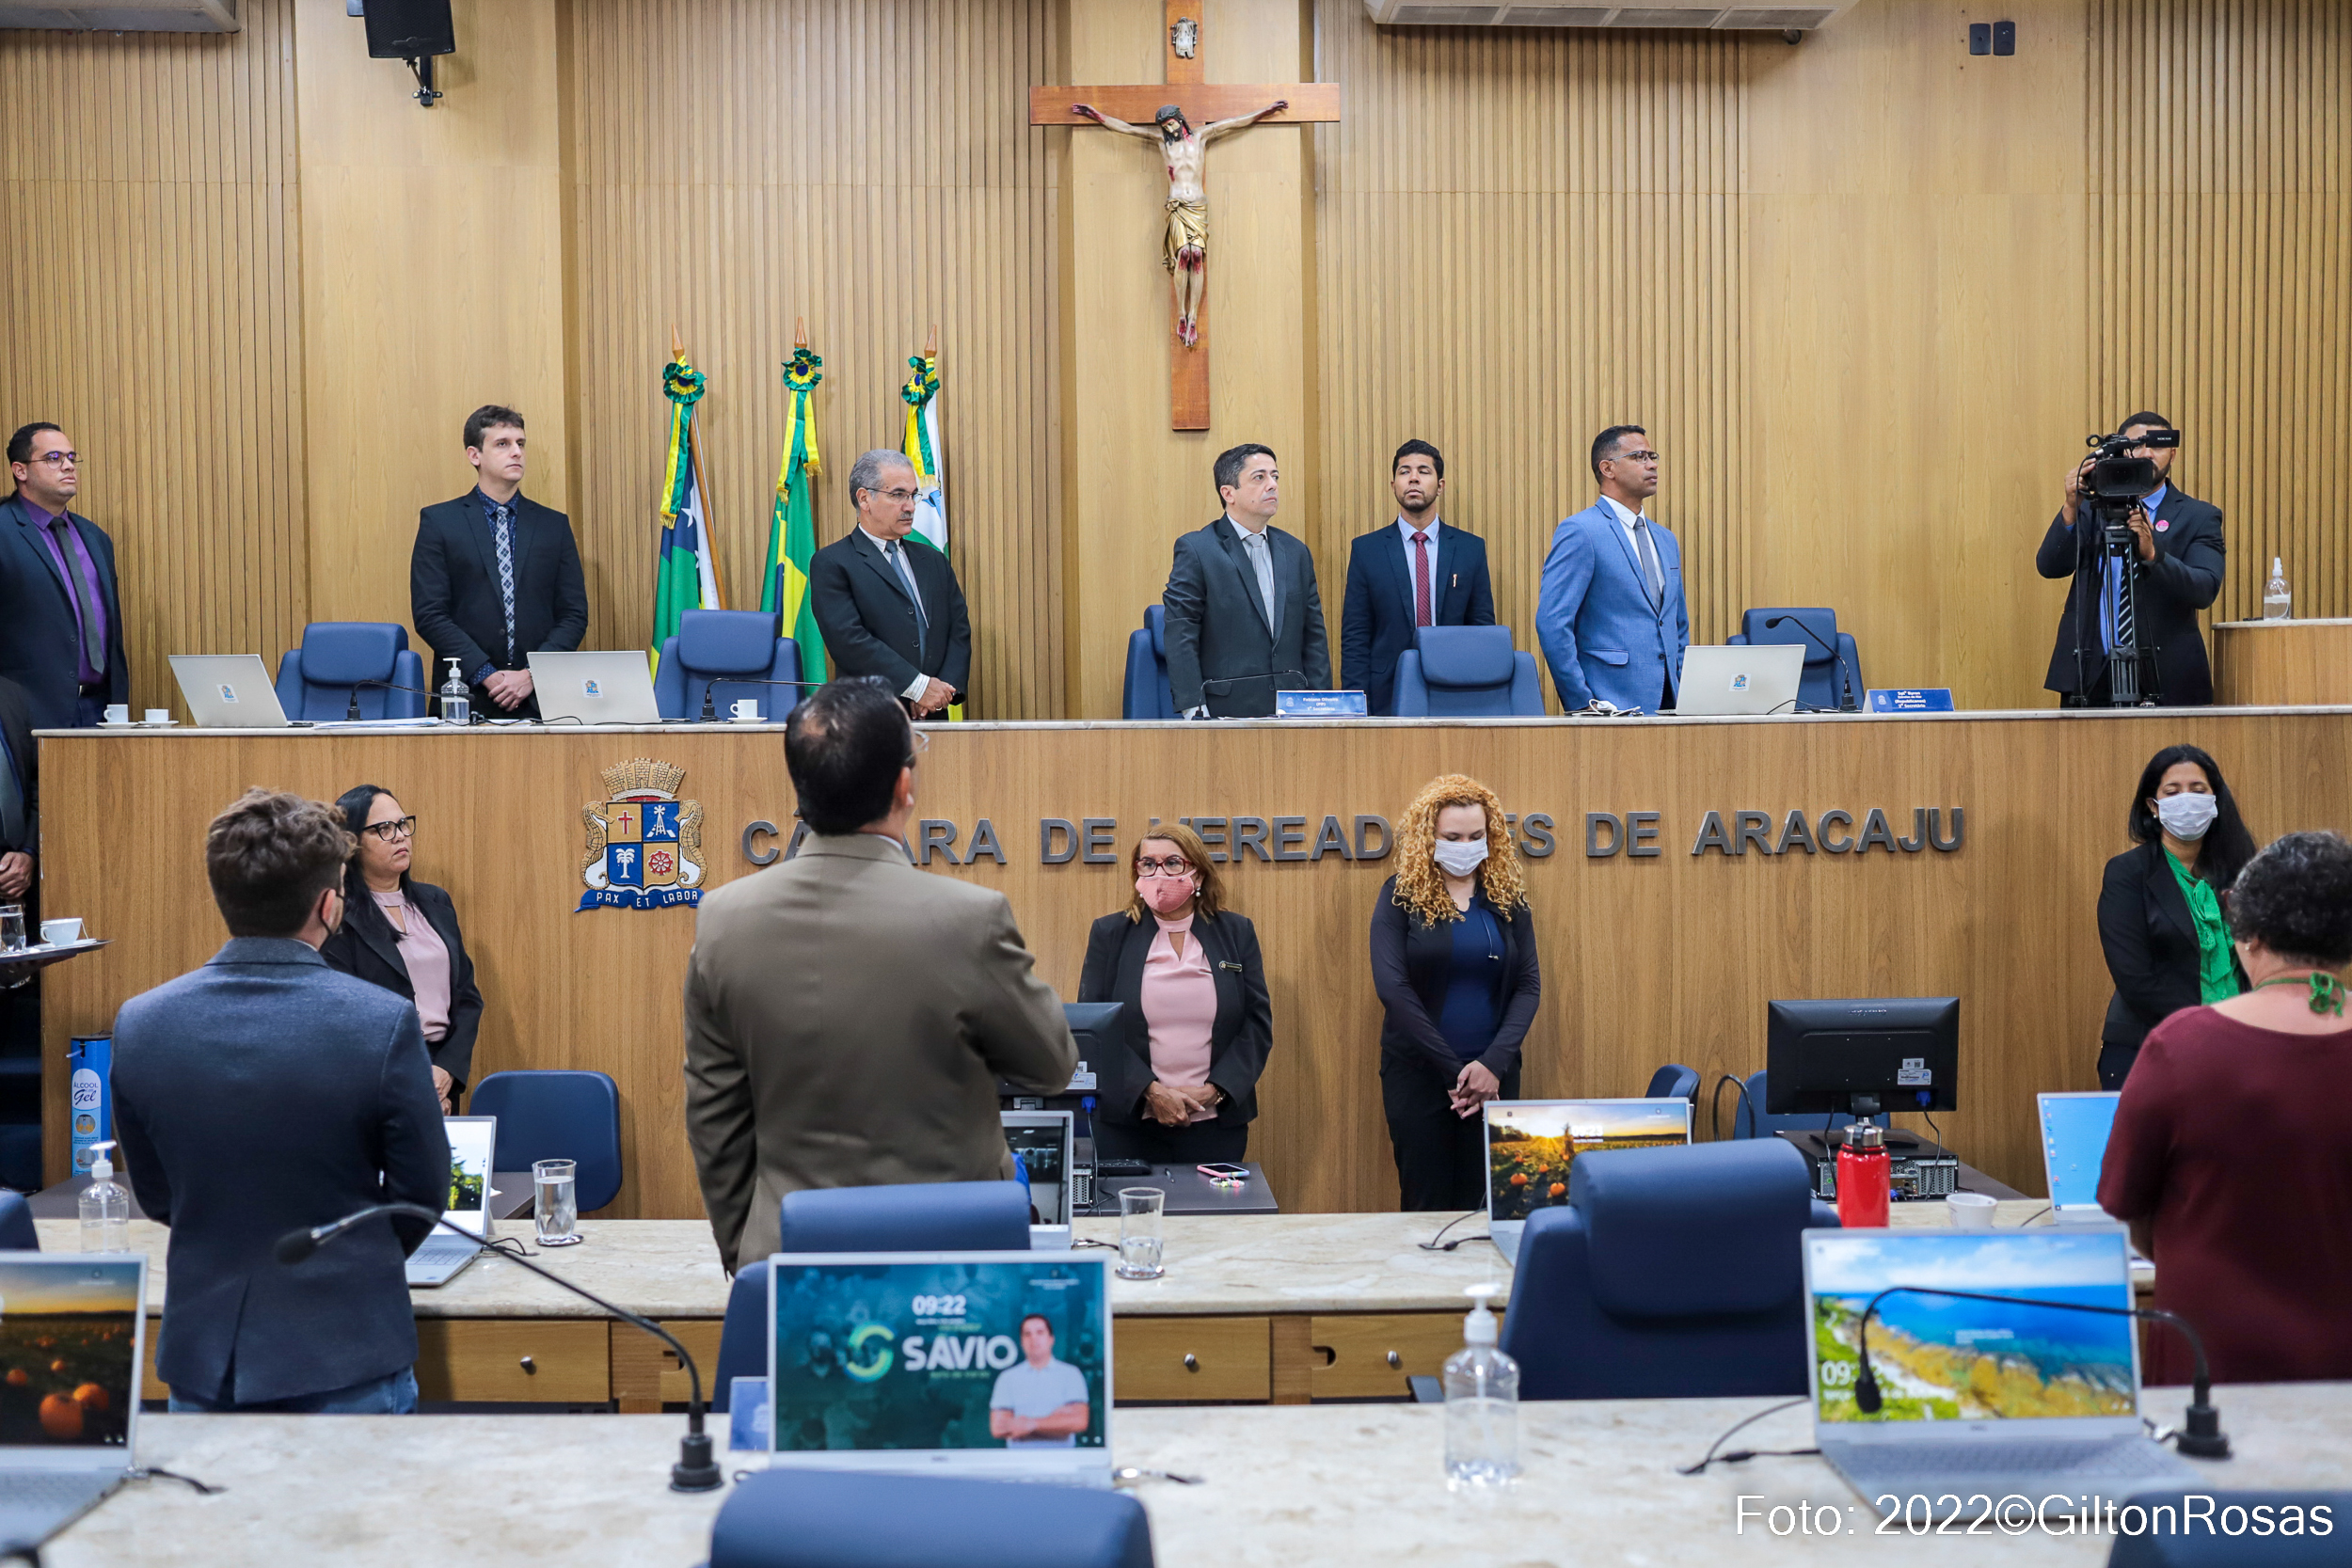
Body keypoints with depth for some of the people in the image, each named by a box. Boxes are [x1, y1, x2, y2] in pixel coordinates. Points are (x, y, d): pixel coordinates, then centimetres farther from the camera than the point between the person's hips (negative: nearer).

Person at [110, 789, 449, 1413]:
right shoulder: (383, 1022, -17)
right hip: (346, 1359, -3)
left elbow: (155, 1198, 6)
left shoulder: (138, 1025, -6)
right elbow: (422, 1193, -6)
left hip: (200, 1358, 3)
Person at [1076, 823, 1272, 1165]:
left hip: (1215, 1123, 1)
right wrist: (1151, 1091, -12)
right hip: (1127, 1125, -1)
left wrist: (1213, 1091, -9)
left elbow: (1258, 1022, 4)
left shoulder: (1237, 932, 7)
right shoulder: (1109, 934, 4)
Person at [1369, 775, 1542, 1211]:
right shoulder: (1401, 896, -3)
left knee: (1482, 1204, 5)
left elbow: (1529, 985, 2)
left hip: (1494, 1076, 2)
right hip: (1418, 1073, -2)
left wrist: (1494, 1063, -13)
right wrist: (1454, 1071, -15)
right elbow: (1392, 987, -11)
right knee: (1426, 1204, 2)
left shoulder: (1508, 897, 6)